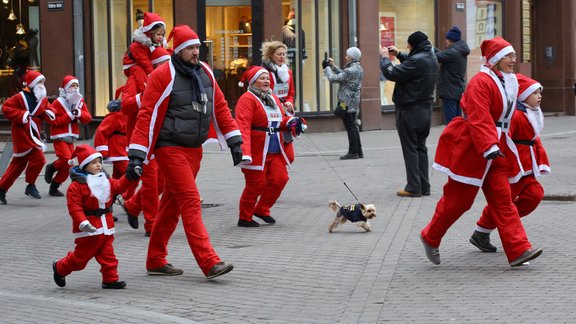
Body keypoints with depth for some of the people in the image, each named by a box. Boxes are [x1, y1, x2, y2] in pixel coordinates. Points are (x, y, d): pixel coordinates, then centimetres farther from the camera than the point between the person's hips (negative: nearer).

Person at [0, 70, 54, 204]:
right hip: (22, 133, -8)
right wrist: (22, 115, -20)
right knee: (38, 158, -16)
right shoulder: (21, 97, -10)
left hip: (33, 135, 8)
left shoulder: (43, 99, 12)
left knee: (19, 163, 11)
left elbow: (46, 114, 20)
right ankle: (31, 186, -2)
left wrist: (48, 114, -4)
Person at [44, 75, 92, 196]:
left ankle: (53, 188, 15)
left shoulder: (80, 101, 8)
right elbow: (54, 120, -16)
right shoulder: (58, 102, -9)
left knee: (67, 166, 4)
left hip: (71, 137, 6)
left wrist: (79, 113, -18)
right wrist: (70, 115, -20)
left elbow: (88, 118, 2)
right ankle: (51, 168, 4)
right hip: (59, 136, -6)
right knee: (66, 158, -25)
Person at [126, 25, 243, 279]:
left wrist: (234, 141, 12)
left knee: (172, 205, 13)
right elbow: (146, 115, -14)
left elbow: (219, 107, 16)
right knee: (191, 202, -13)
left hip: (194, 149, 7)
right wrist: (136, 157, -19)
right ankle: (210, 263, -18)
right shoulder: (163, 76, -12)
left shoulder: (205, 73, 8)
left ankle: (156, 261, 22)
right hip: (170, 149, -7)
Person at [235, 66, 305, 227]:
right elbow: (243, 126, -22)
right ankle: (244, 218, 14)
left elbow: (280, 120, 24)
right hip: (257, 152, -8)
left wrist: (290, 122, -1)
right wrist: (245, 152, -32)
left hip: (275, 150, 8)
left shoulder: (274, 98, 15)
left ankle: (262, 209, 23)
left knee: (280, 179, 3)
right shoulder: (248, 99, -12)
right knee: (256, 184, -3)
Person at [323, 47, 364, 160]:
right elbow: (343, 75, 21)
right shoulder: (358, 68, 10)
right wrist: (333, 66, 17)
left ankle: (353, 152, -2)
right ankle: (359, 151, 19)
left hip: (347, 103, -9)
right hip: (354, 103, 9)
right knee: (354, 127, 15)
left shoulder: (351, 70, -19)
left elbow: (334, 78, -18)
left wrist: (327, 68, -3)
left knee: (350, 127, -5)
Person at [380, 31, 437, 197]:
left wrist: (385, 58, -5)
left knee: (410, 149, -1)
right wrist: (398, 54, 17)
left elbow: (391, 74, -21)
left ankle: (414, 187, 0)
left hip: (410, 111, -8)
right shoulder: (431, 58, 6)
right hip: (426, 109, 8)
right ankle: (424, 186, 15)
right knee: (421, 147, 14)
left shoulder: (417, 60, -23)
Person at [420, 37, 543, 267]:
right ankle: (430, 238, 23)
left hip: (495, 149, 8)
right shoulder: (481, 82, -18)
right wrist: (490, 147, -35)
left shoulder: (508, 82, 11)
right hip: (470, 150, -8)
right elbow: (478, 120, -27)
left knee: (503, 199, 0)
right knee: (458, 199, 3)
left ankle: (518, 250, -6)